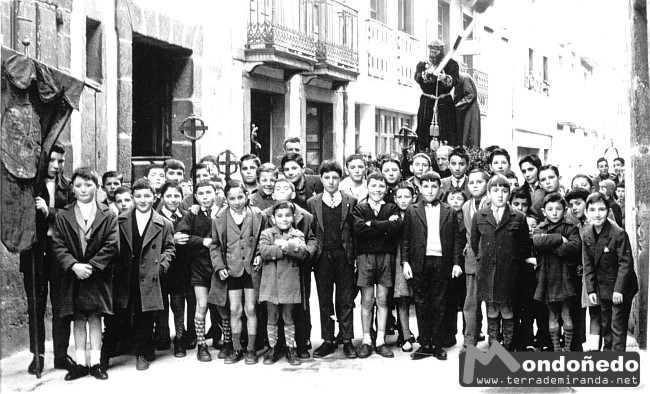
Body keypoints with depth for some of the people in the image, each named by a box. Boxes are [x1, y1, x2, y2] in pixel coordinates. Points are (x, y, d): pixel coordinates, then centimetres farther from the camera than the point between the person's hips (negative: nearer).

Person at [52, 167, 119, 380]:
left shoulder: (108, 215, 2)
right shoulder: (63, 216, 5)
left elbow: (112, 245, -6)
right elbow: (58, 245, -1)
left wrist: (91, 266, -14)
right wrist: (74, 265, -16)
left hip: (98, 274, -1)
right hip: (73, 275, 1)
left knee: (95, 318, 3)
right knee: (78, 319, 7)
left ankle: (95, 362, 8)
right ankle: (80, 363, 13)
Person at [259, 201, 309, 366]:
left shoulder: (297, 235, 5)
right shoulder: (266, 234, 3)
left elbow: (303, 253, -11)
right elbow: (264, 251, -15)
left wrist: (286, 245, -20)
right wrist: (287, 249, -15)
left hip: (290, 283, 0)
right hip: (271, 283, 0)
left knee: (288, 318, 8)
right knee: (272, 318, 8)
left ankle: (291, 349, 18)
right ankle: (272, 349, 19)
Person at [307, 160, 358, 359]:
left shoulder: (351, 201, 5)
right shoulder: (312, 203, 7)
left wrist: (353, 255, -5)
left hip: (344, 256, -1)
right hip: (322, 258, 1)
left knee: (346, 300, 2)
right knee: (324, 301, 6)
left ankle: (347, 341, 10)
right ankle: (328, 341, 14)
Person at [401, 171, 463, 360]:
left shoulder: (449, 212, 9)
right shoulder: (412, 211, 7)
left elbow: (456, 239, 8)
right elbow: (405, 239, 5)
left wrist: (456, 263, 0)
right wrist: (405, 262, -4)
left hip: (442, 264, 0)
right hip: (419, 264, 0)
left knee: (438, 307, 3)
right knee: (421, 306, 4)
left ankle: (437, 345, 11)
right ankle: (424, 345, 11)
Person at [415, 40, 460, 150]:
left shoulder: (451, 64, 4)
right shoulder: (423, 64, 10)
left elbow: (454, 80, -12)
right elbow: (417, 78, -8)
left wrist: (445, 78, -33)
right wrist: (427, 73, -28)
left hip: (445, 103, -1)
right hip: (427, 103, 1)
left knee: (447, 133, -7)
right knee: (424, 132, -3)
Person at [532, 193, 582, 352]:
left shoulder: (570, 228, 1)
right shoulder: (539, 229, 7)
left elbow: (575, 246, -17)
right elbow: (537, 242, -15)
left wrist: (551, 245, -14)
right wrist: (560, 239, -16)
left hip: (565, 277, -2)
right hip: (547, 278, 2)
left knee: (566, 313, 2)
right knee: (552, 315, 10)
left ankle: (568, 347, 12)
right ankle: (555, 347, 18)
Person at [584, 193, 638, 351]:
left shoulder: (619, 234, -20)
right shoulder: (587, 236, -1)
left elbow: (626, 263, -19)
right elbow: (588, 265, 5)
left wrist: (619, 289, -22)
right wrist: (591, 289, 0)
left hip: (621, 289, -6)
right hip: (603, 288, 6)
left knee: (618, 327, -4)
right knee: (605, 326, 16)